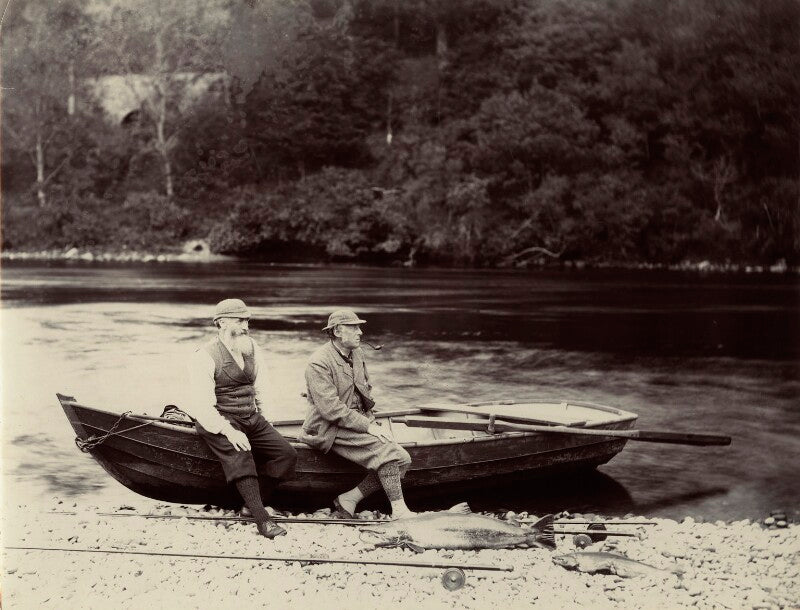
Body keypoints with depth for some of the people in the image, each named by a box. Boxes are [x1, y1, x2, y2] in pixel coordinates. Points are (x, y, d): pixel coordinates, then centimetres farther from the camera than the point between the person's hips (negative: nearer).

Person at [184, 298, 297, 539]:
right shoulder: (204, 357, -11)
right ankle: (262, 519, -37)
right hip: (219, 421, -7)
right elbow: (203, 406, -18)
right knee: (239, 454, -34)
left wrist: (259, 417, 11)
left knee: (287, 454, -12)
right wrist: (228, 430, -28)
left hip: (251, 419, 7)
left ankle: (255, 503, -4)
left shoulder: (253, 349, 9)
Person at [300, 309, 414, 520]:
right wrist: (368, 426, -22)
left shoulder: (357, 353, 11)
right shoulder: (319, 363, -15)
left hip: (358, 421, 8)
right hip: (330, 429, -8)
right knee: (385, 449, -26)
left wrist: (373, 423, 6)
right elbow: (331, 409, -21)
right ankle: (399, 511, -17)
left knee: (402, 459, -9)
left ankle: (348, 499, -4)